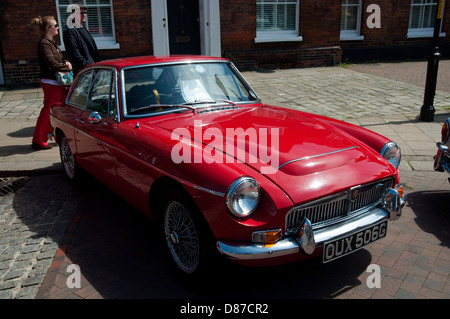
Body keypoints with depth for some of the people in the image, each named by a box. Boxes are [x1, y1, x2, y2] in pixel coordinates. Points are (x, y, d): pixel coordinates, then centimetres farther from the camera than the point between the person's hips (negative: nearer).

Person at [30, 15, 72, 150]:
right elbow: (52, 64, -20)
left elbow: (60, 58, 22)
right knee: (48, 111, -4)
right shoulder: (44, 43, -14)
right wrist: (66, 67, -7)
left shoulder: (52, 42, 15)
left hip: (59, 82, 10)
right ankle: (38, 141, 6)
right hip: (50, 83, -10)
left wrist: (66, 62, 1)